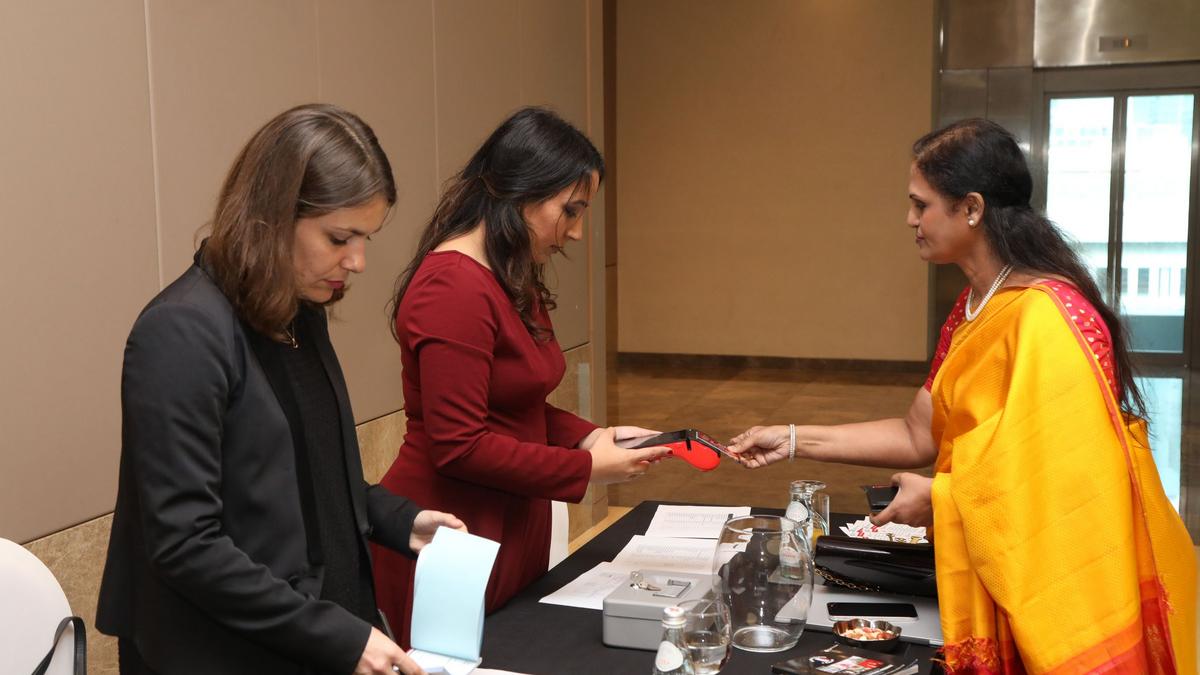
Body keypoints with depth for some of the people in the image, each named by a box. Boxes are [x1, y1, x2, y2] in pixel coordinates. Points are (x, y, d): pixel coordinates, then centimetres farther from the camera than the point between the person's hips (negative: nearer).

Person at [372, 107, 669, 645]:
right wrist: (588, 469, -16)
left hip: (512, 533, 9)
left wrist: (592, 437, -1)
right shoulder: (453, 287, -21)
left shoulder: (512, 283, 10)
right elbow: (461, 447, -23)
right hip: (455, 543, -9)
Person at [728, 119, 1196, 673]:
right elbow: (919, 438, 6)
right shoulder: (973, 308, 5)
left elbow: (1066, 474, -24)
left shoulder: (1045, 317, -23)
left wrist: (940, 495, -14)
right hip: (997, 576, 8)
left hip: (1067, 586, -8)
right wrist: (795, 440, 4)